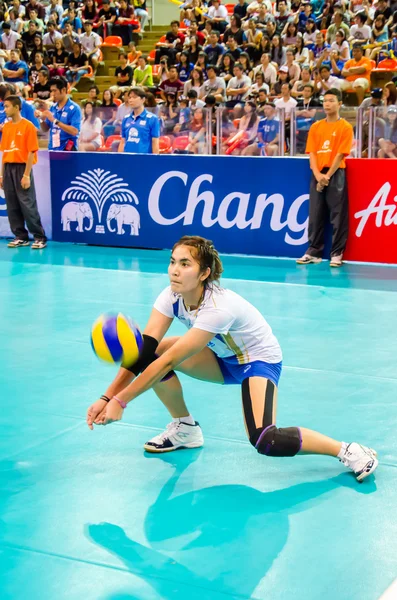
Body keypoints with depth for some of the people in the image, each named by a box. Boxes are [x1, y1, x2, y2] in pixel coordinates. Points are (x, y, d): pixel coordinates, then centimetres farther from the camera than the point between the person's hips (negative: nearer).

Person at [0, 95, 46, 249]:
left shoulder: (28, 126, -7)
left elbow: (31, 152, -10)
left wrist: (26, 175, -15)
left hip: (22, 168, -6)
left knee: (28, 205, -6)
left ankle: (40, 237, 1)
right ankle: (21, 236, 15)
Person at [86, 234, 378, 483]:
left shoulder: (218, 308, -36)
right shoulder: (171, 297, -17)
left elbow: (170, 361, -37)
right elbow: (144, 349, -20)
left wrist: (120, 402, -35)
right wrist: (107, 397, -30)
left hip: (260, 359, -7)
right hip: (223, 357, 7)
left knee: (265, 441, -30)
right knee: (155, 353, -14)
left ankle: (349, 451, -10)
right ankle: (185, 429, 7)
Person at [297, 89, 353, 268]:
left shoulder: (345, 127, -1)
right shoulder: (315, 127, 11)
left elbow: (341, 154, -8)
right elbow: (312, 152, 5)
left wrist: (327, 175, -13)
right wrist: (318, 174, -9)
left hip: (336, 175, -4)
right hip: (317, 175, 4)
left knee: (338, 216, -3)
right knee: (315, 215, 5)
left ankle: (337, 254, 0)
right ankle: (313, 252, 12)